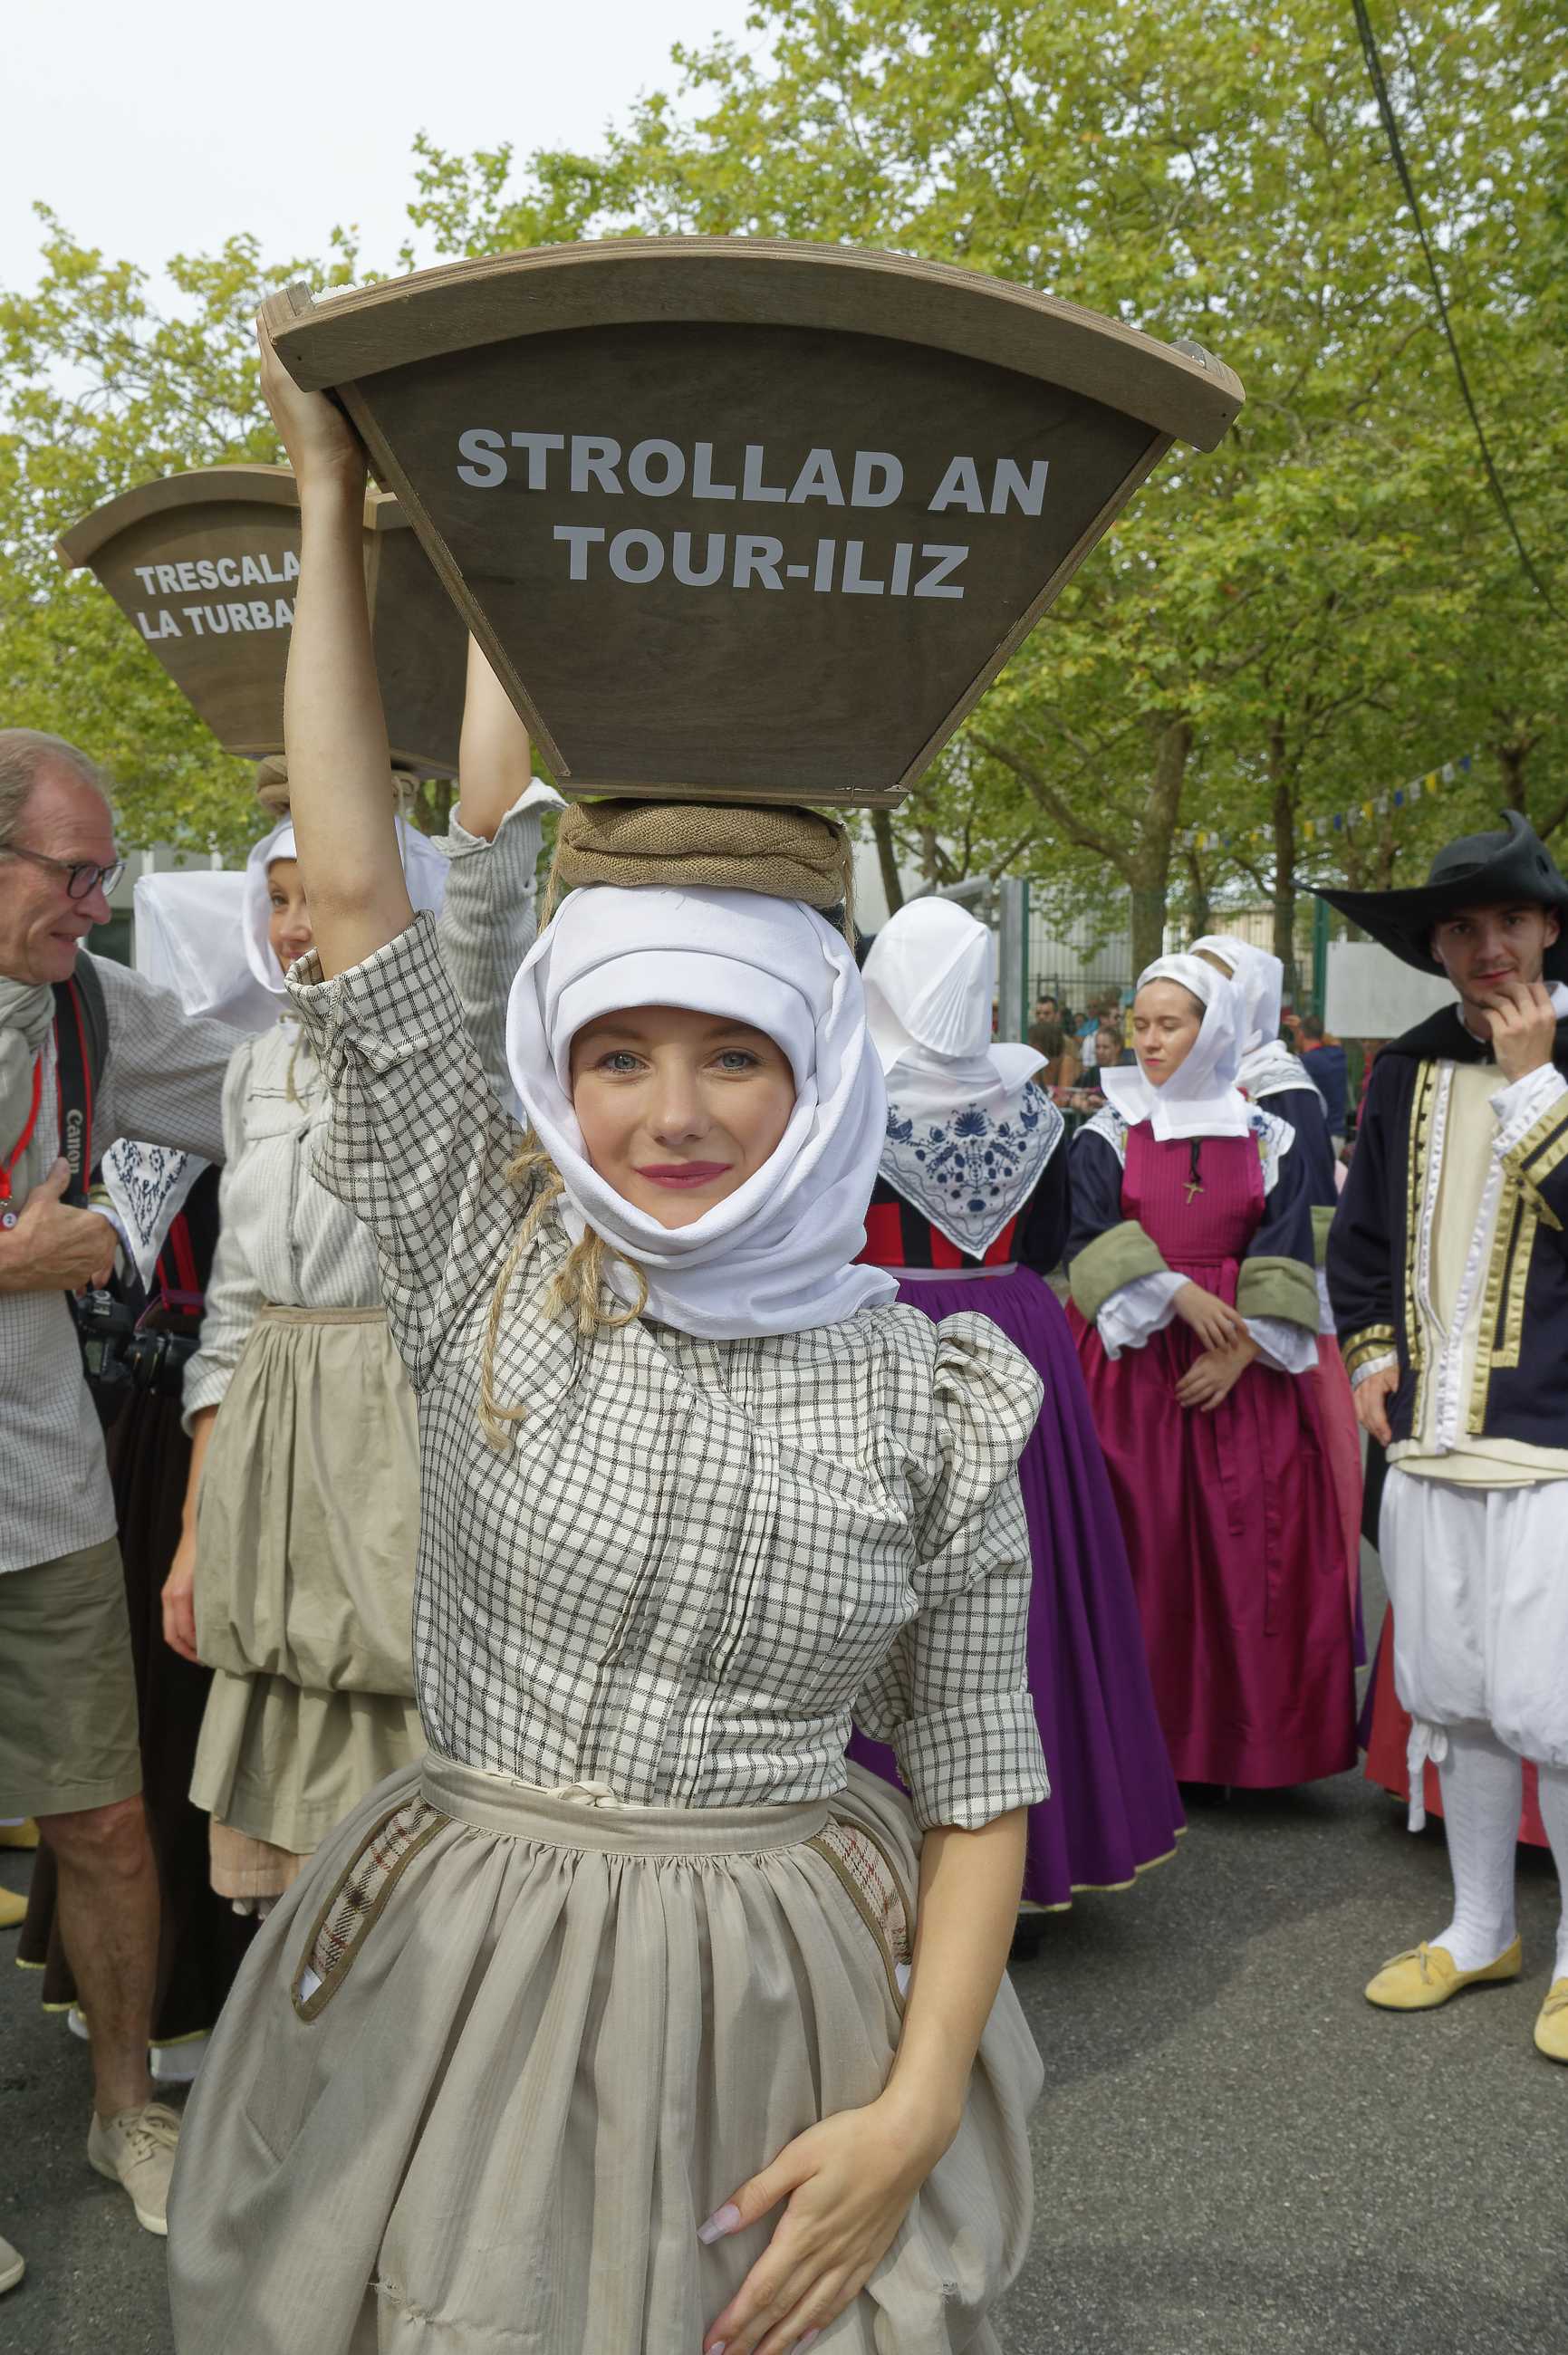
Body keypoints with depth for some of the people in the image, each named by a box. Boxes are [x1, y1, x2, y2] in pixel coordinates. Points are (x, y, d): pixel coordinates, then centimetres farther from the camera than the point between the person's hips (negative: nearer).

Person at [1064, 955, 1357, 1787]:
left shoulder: (1267, 1139, 7)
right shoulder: (1107, 1134, 4)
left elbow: (1285, 1258, 1)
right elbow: (1094, 1243, -6)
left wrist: (1242, 1350, -11)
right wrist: (1178, 1295, -18)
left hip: (1243, 1369, 1)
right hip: (1134, 1359, -1)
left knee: (1249, 1550, -1)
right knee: (1141, 1543, -4)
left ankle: (1245, 1736, 10)